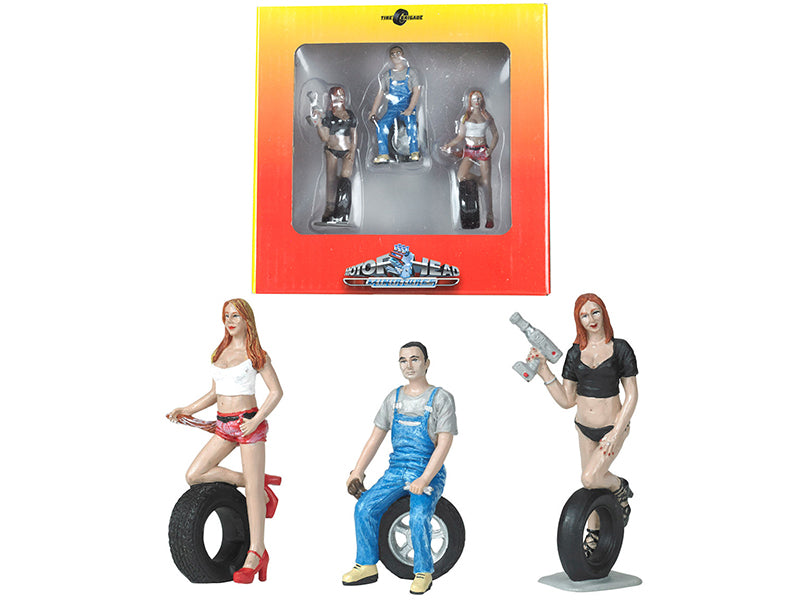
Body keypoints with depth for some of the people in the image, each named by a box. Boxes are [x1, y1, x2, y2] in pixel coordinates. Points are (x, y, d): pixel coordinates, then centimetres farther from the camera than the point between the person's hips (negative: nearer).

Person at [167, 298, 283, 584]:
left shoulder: (255, 354, -4)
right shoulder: (220, 352, 14)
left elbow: (276, 391, -7)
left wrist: (257, 420, -19)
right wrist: (186, 410, 9)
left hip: (249, 424, -7)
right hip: (224, 425, 7)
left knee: (252, 491, -5)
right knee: (194, 476, -5)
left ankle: (256, 554, 2)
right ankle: (257, 483, 10)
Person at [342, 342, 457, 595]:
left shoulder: (441, 398, -4)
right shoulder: (394, 397, 11)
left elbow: (444, 444, -12)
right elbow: (376, 437, 13)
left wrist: (423, 481, -23)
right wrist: (357, 471, 0)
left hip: (429, 472, -4)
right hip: (396, 470, 5)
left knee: (418, 517, -29)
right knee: (364, 507, -17)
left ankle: (423, 573, -9)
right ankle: (366, 566, -3)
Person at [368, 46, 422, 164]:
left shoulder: (411, 72, 8)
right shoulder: (387, 76, 16)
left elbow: (416, 92, -3)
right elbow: (380, 94, 13)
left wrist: (410, 109, -18)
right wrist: (373, 112, 1)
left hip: (407, 107, -3)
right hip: (392, 108, 3)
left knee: (411, 123, -34)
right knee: (381, 125, -25)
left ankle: (414, 153, -27)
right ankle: (383, 154, -22)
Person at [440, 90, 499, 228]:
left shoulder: (487, 117, 7)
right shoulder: (465, 117, 5)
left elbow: (495, 135, 12)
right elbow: (460, 136, 7)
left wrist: (491, 149, -5)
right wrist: (448, 145, -9)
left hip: (483, 150, -1)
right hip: (469, 150, 1)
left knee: (486, 185, -4)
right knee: (460, 177, -22)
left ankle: (490, 216, 5)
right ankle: (479, 179, 12)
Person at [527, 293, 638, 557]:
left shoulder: (620, 348, -9)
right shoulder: (575, 353, 0)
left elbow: (632, 395, -9)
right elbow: (566, 401, -2)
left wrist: (616, 433, -15)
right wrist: (543, 370, -11)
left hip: (613, 427, -4)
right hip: (584, 427, 4)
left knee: (590, 478, -19)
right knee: (590, 483, 14)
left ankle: (620, 488, 14)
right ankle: (593, 533, 36)